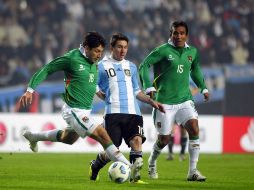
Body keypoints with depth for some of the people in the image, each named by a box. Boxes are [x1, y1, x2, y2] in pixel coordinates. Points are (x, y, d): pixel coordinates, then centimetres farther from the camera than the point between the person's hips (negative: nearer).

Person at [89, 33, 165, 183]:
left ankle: (136, 176, -20)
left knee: (137, 140, -22)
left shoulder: (131, 67, 20)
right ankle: (94, 167, 26)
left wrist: (151, 101, 13)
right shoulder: (102, 66, 7)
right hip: (113, 113, -3)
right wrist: (108, 98, -3)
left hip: (133, 112, 3)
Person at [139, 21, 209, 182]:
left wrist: (203, 88, 19)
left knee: (194, 129, -18)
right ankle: (152, 163, 33)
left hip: (184, 100, 4)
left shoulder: (192, 52, 8)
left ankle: (193, 171, -12)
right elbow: (144, 65, -11)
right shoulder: (163, 50, -9)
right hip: (164, 101, -4)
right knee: (164, 139, 1)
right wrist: (149, 87, -21)